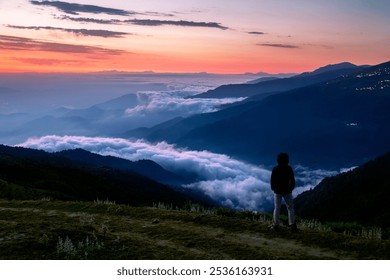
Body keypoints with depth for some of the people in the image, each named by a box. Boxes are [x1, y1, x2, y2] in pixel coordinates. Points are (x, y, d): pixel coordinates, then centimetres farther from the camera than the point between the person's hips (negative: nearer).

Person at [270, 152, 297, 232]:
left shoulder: (275, 169, -5)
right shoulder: (289, 169, -6)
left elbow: (272, 181, -2)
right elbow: (292, 180, -2)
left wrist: (273, 189, 12)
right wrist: (291, 188, 13)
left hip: (277, 191, 1)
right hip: (287, 191, 0)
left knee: (277, 208, 6)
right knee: (290, 208, 6)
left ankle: (275, 225, 4)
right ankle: (292, 225, -2)